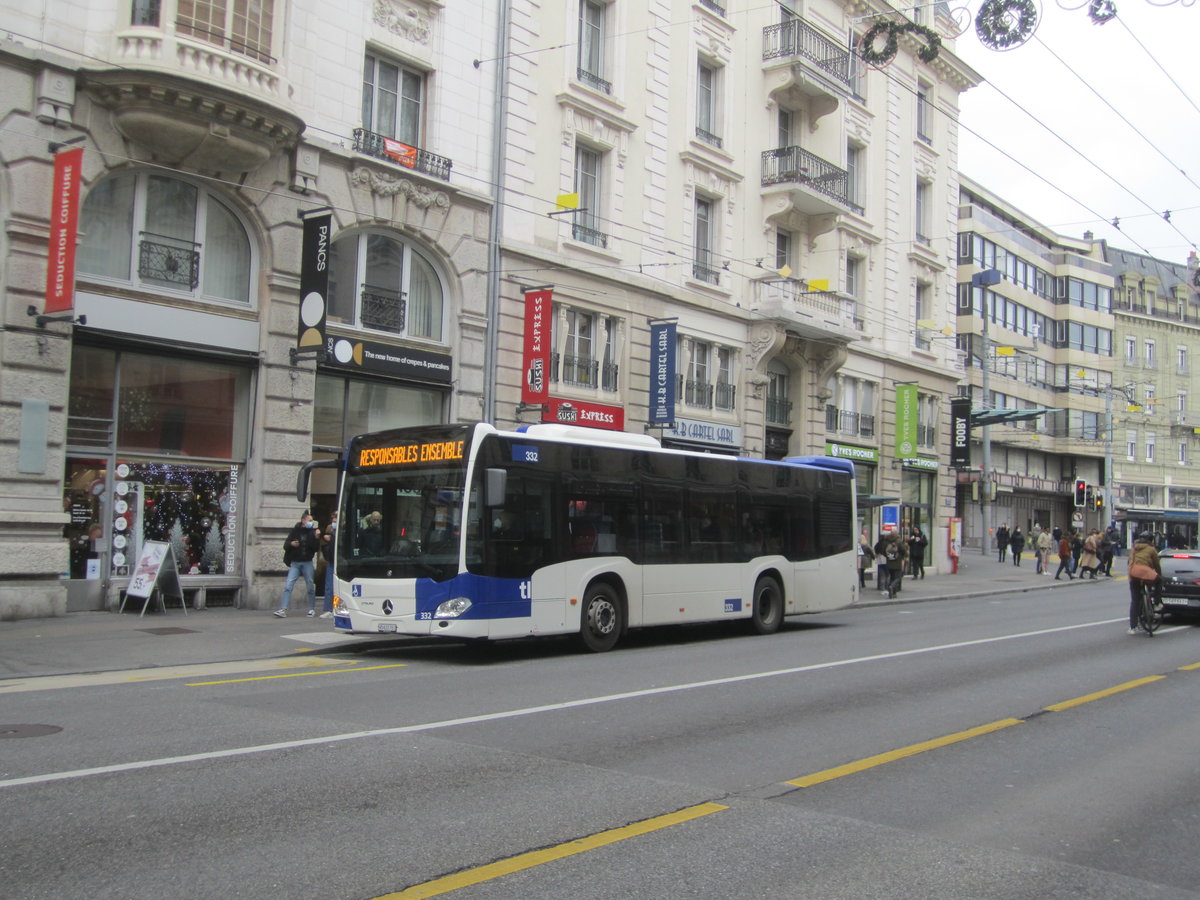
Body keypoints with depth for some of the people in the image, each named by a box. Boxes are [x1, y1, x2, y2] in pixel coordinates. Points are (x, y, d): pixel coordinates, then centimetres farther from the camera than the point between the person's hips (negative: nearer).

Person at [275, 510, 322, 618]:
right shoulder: (294, 531, 2)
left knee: (310, 587, 5)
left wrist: (317, 538, -18)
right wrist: (291, 544, -15)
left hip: (307, 563, 0)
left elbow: (316, 549, -5)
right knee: (288, 586, -10)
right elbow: (285, 546, 5)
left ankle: (312, 609, 19)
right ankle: (283, 610, -13)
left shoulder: (312, 532, 2)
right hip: (295, 563, 0)